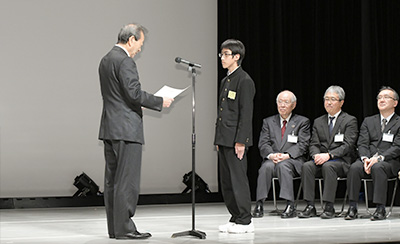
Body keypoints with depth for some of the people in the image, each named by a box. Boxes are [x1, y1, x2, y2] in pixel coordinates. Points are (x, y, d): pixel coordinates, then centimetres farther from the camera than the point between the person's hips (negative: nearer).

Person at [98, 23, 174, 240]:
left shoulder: (106, 60, 17)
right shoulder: (124, 61, -13)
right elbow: (134, 93, -19)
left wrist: (142, 101, 20)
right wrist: (160, 102, -8)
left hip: (109, 128, 10)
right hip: (126, 128, -10)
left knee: (112, 179, 9)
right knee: (127, 180, -6)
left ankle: (114, 227, 13)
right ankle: (124, 228, -5)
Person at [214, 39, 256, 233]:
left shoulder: (244, 81, -10)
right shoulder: (225, 81, 18)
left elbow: (246, 113, -14)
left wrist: (241, 141, -18)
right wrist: (218, 139, 17)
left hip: (236, 140, -9)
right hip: (224, 139, 9)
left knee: (238, 179, -6)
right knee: (226, 181, 10)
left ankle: (244, 221, 0)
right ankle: (235, 218, 18)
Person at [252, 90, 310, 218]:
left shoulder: (302, 122, 11)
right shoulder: (268, 121, 19)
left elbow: (302, 145, -1)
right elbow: (263, 144, 7)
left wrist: (287, 155, -18)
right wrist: (271, 155, -15)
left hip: (293, 160, -2)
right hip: (271, 159, 2)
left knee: (283, 165, -36)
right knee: (266, 167, -32)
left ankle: (290, 206, -39)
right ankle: (259, 205, -32)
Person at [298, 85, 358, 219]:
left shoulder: (350, 121, 3)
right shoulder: (318, 122, 19)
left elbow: (347, 145, -9)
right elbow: (314, 144, 11)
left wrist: (328, 155, -21)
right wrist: (316, 155, -13)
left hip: (342, 161, -4)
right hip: (321, 160, 4)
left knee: (328, 166, -36)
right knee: (306, 166, -26)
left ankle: (329, 207, -32)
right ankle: (310, 206, -26)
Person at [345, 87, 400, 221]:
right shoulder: (368, 121, 20)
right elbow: (362, 144, 8)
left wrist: (379, 158, -20)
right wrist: (365, 159, -13)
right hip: (368, 160, 3)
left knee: (378, 167, -37)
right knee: (354, 168, -29)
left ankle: (380, 209, -35)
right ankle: (352, 207, -26)